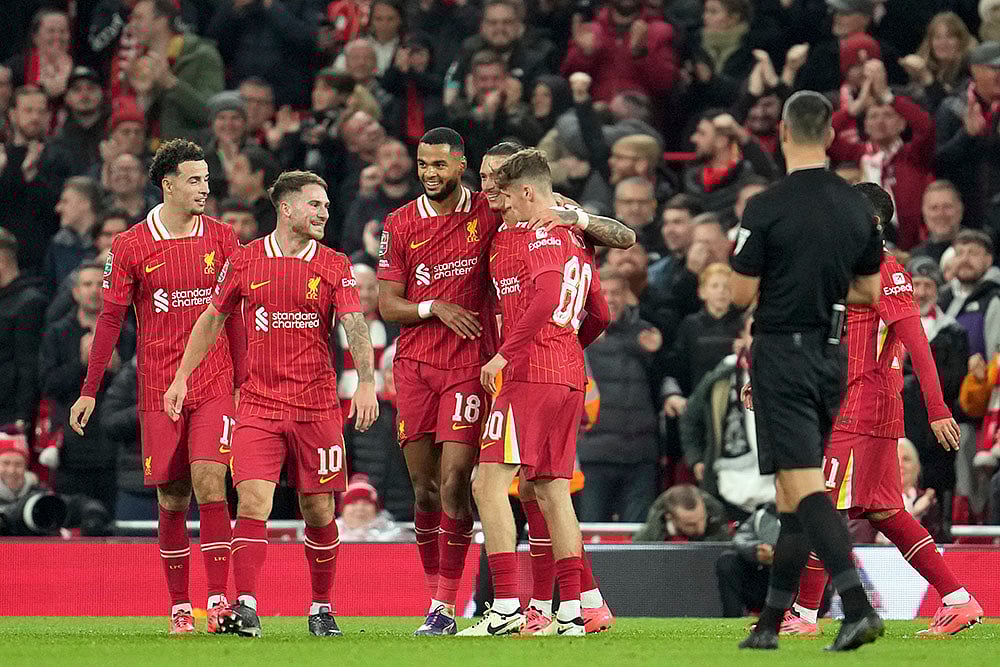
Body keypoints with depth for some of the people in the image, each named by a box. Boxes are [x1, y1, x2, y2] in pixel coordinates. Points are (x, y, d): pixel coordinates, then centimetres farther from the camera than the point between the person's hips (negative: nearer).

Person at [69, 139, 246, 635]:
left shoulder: (221, 239, 5)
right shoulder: (130, 247, 0)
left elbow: (233, 314, 10)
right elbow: (111, 319, 4)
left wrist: (243, 380, 5)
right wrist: (89, 391, 2)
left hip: (215, 385, 0)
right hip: (159, 388, 0)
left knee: (209, 482, -15)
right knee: (172, 498, 2)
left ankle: (218, 599, -13)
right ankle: (179, 606, 11)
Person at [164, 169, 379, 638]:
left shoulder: (334, 265, 3)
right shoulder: (244, 261, 4)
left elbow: (355, 326, -7)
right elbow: (213, 319, 15)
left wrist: (366, 382, -23)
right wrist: (182, 376, 13)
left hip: (317, 406, 0)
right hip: (258, 403, 0)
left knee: (318, 510, 6)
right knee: (252, 499, -14)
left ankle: (321, 608, 21)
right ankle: (246, 610, -17)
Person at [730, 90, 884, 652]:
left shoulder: (767, 209, -13)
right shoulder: (857, 206, 4)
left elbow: (742, 294, -10)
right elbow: (870, 293, 12)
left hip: (783, 354, -6)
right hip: (832, 357, 6)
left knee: (803, 485, -11)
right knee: (796, 491, 13)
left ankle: (858, 606, -27)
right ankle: (771, 623, 18)